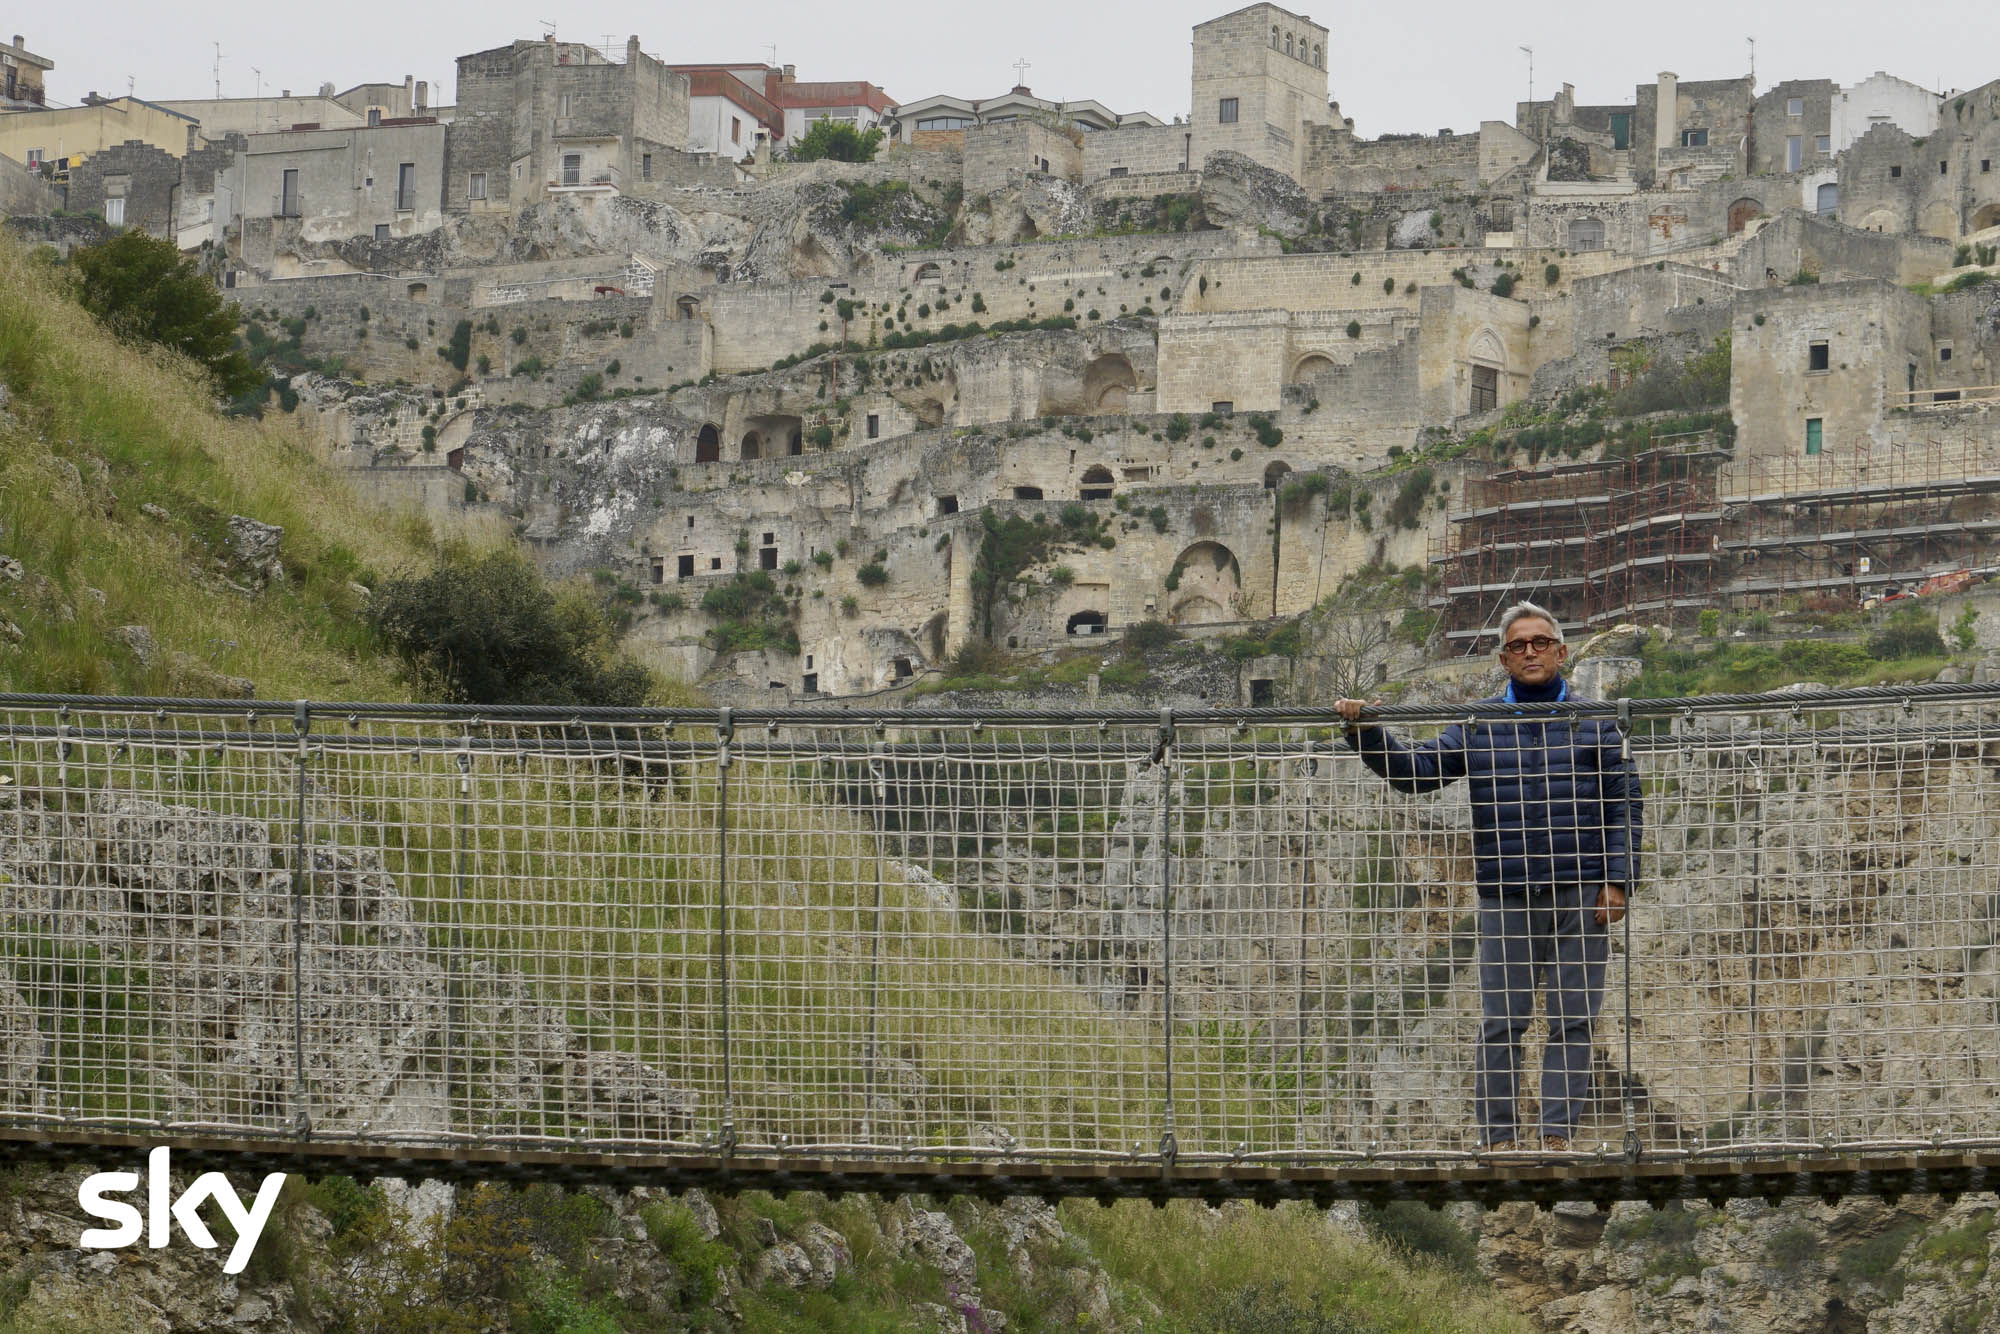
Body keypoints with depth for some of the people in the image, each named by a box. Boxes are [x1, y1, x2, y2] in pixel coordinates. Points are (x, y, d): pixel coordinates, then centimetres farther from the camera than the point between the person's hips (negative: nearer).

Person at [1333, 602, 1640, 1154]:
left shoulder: (1593, 724, 8)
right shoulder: (1478, 726, 11)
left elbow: (1623, 803, 6)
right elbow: (1417, 770, 12)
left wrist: (1616, 880, -2)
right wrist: (1365, 734, -2)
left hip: (1578, 896, 0)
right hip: (1505, 896, 1)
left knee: (1573, 1018, 0)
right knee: (1501, 1021, -1)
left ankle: (1559, 1134, 5)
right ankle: (1498, 1137, 4)